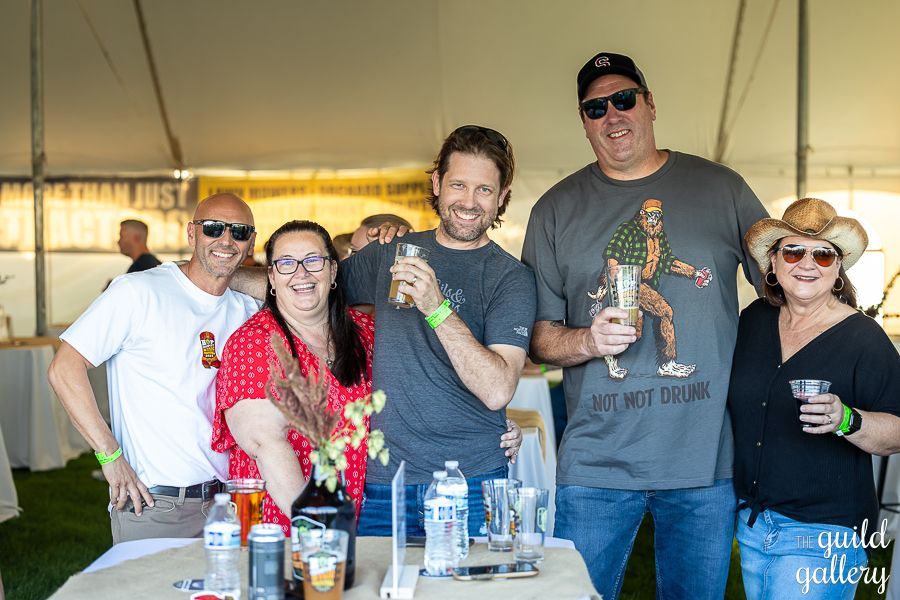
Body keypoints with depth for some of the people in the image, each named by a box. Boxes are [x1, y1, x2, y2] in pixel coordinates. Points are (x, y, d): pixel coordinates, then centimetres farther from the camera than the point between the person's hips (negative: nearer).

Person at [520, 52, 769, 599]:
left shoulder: (722, 189, 6)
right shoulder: (556, 210, 6)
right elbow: (537, 336, 5)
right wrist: (588, 341, -16)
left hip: (707, 459, 1)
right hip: (597, 465, 0)